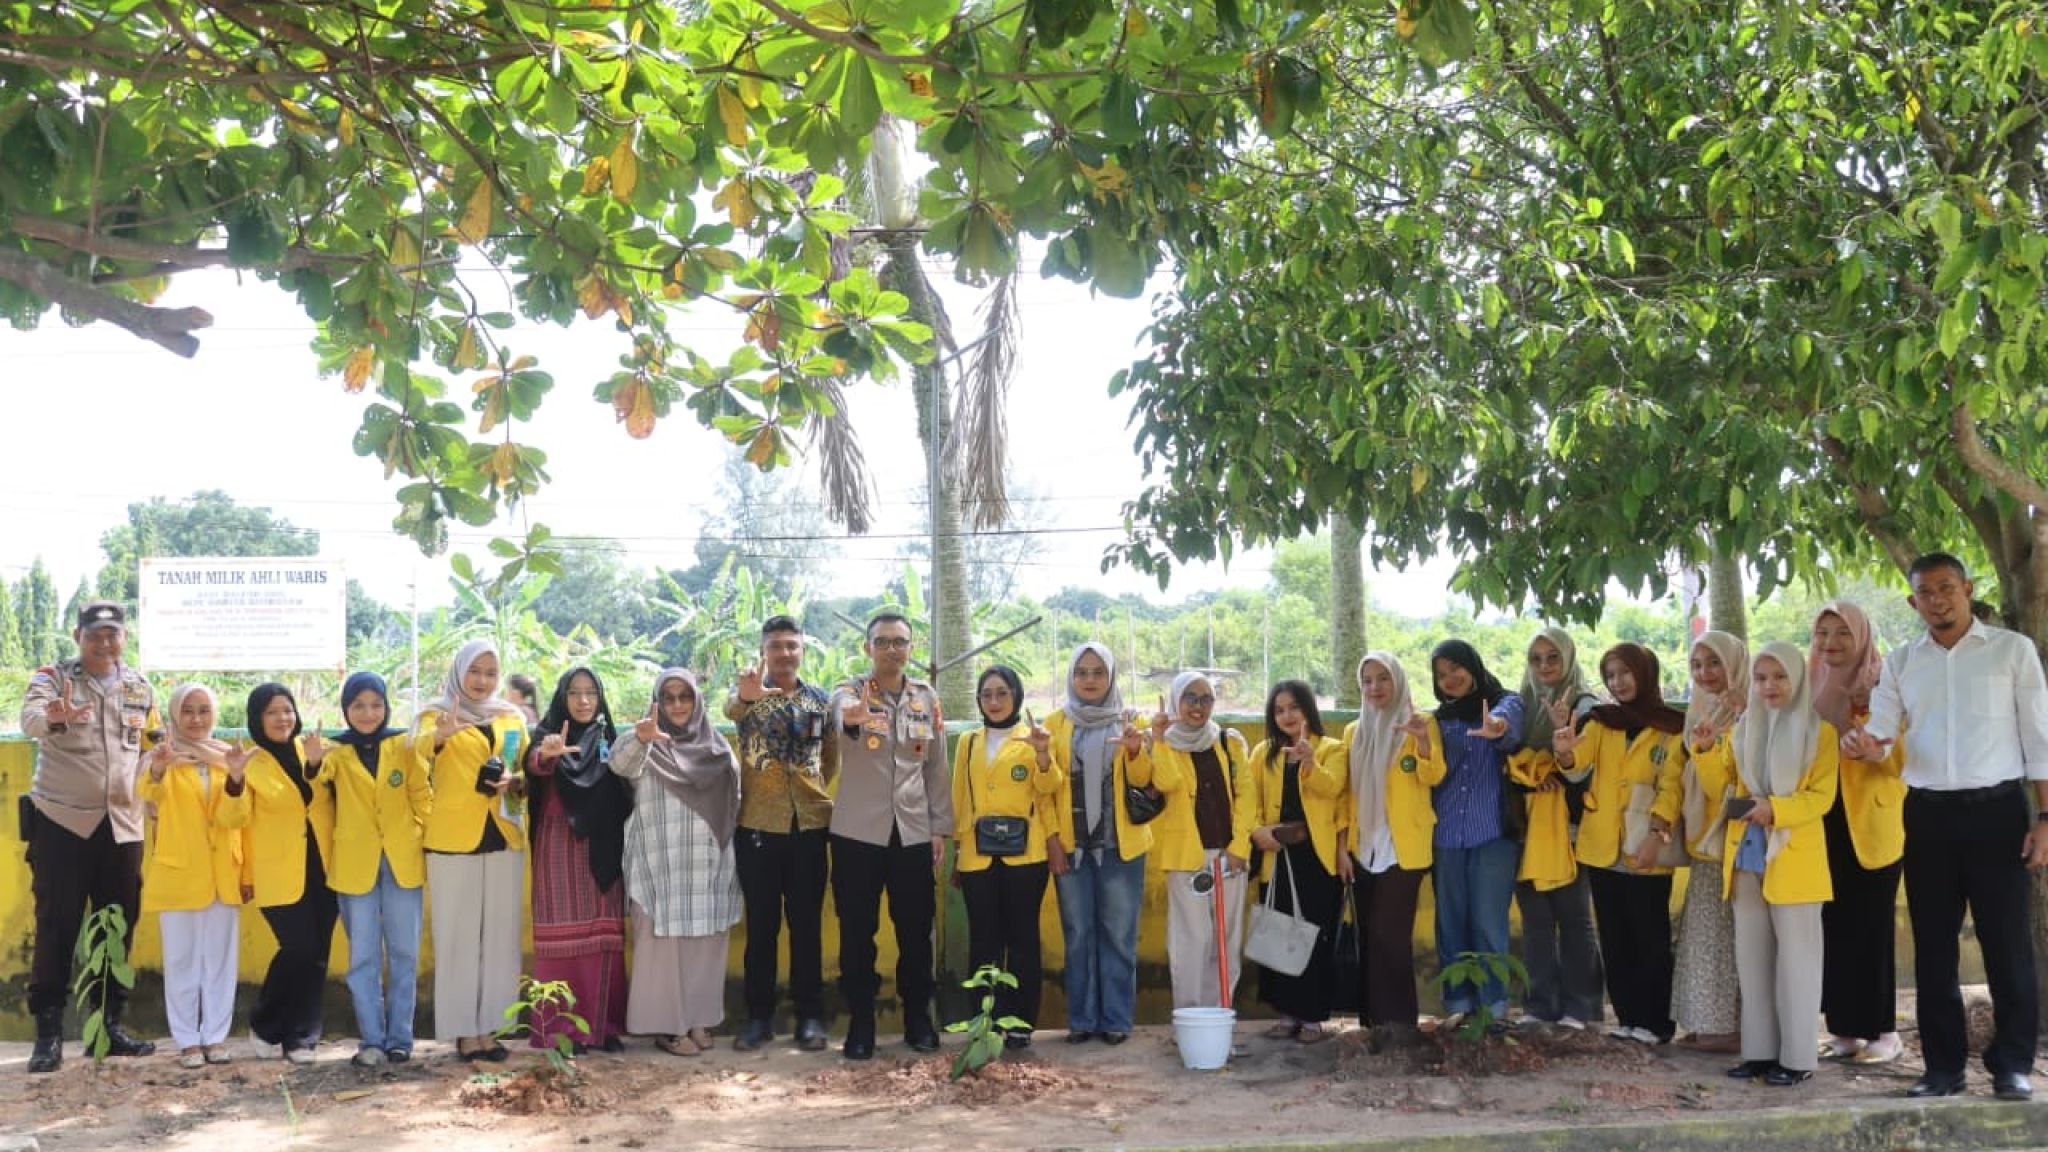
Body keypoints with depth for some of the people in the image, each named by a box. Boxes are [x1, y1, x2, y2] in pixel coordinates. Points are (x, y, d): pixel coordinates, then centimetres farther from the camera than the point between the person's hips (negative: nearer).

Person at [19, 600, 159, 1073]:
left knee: (118, 925, 7)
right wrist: (55, 719, -49)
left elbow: (154, 747, 15)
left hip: (122, 823, 4)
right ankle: (49, 1031, 4)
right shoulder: (52, 678, -5)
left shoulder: (140, 687, 8)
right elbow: (29, 718, -26)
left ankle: (109, 1022, 17)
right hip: (61, 821, -4)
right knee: (57, 926, -2)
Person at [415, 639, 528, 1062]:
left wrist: (513, 781, -6)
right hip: (452, 840, -4)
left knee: (500, 935, 6)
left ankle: (489, 1027, 14)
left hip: (504, 837, 4)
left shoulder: (513, 718, 12)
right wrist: (440, 735, -45)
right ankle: (463, 1030, 4)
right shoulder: (436, 714, 0)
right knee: (458, 936, 0)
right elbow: (419, 750, -22)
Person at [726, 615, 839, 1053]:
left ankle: (810, 1016, 13)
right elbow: (730, 709, -29)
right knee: (761, 925, 5)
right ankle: (759, 1016, 13)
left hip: (810, 824, 2)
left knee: (807, 924, 6)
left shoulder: (820, 699, 6)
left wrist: (814, 792, 6)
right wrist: (746, 695, -52)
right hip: (759, 826, -2)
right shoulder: (749, 694, -3)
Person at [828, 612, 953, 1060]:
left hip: (914, 833, 3)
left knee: (916, 931, 8)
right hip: (859, 833, -2)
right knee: (857, 932, 3)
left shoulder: (927, 698, 7)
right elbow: (842, 717, -30)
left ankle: (918, 1018, 22)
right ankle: (860, 1023, 13)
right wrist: (854, 718, -54)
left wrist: (940, 829, 5)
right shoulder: (849, 692, -4)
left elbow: (936, 769, 10)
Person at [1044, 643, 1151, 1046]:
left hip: (1119, 845, 0)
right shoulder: (1056, 724, 6)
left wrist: (1135, 751, -27)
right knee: (1078, 934, 4)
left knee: (1118, 935, 1)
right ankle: (1082, 1020, 11)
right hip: (1070, 845, 1)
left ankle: (1117, 1019, 8)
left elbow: (1141, 780, -6)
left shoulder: (1127, 723, 5)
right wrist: (1051, 837, -6)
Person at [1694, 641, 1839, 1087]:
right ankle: (1760, 1050, 15)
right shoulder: (1741, 730, 11)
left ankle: (1797, 1057, 4)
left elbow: (1821, 797, -8)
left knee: (1795, 958, -1)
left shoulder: (1820, 732, -3)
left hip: (1793, 858, -5)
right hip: (1746, 854, 5)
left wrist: (1776, 809, -23)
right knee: (1752, 957, 8)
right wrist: (1704, 752, -12)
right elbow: (1717, 786, 6)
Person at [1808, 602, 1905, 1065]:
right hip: (1824, 824, 5)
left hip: (1871, 822, -5)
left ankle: (1884, 1030, 8)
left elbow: (1900, 758, -12)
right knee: (1833, 926, 7)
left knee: (1872, 926, -1)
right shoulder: (1810, 687, 10)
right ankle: (1844, 1027, 14)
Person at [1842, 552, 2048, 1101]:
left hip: (1997, 810, -3)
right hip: (1927, 815, 3)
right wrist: (1866, 747, -21)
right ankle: (1944, 1064, 17)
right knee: (1933, 944, 8)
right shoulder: (1899, 663, 9)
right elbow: (1881, 738, 4)